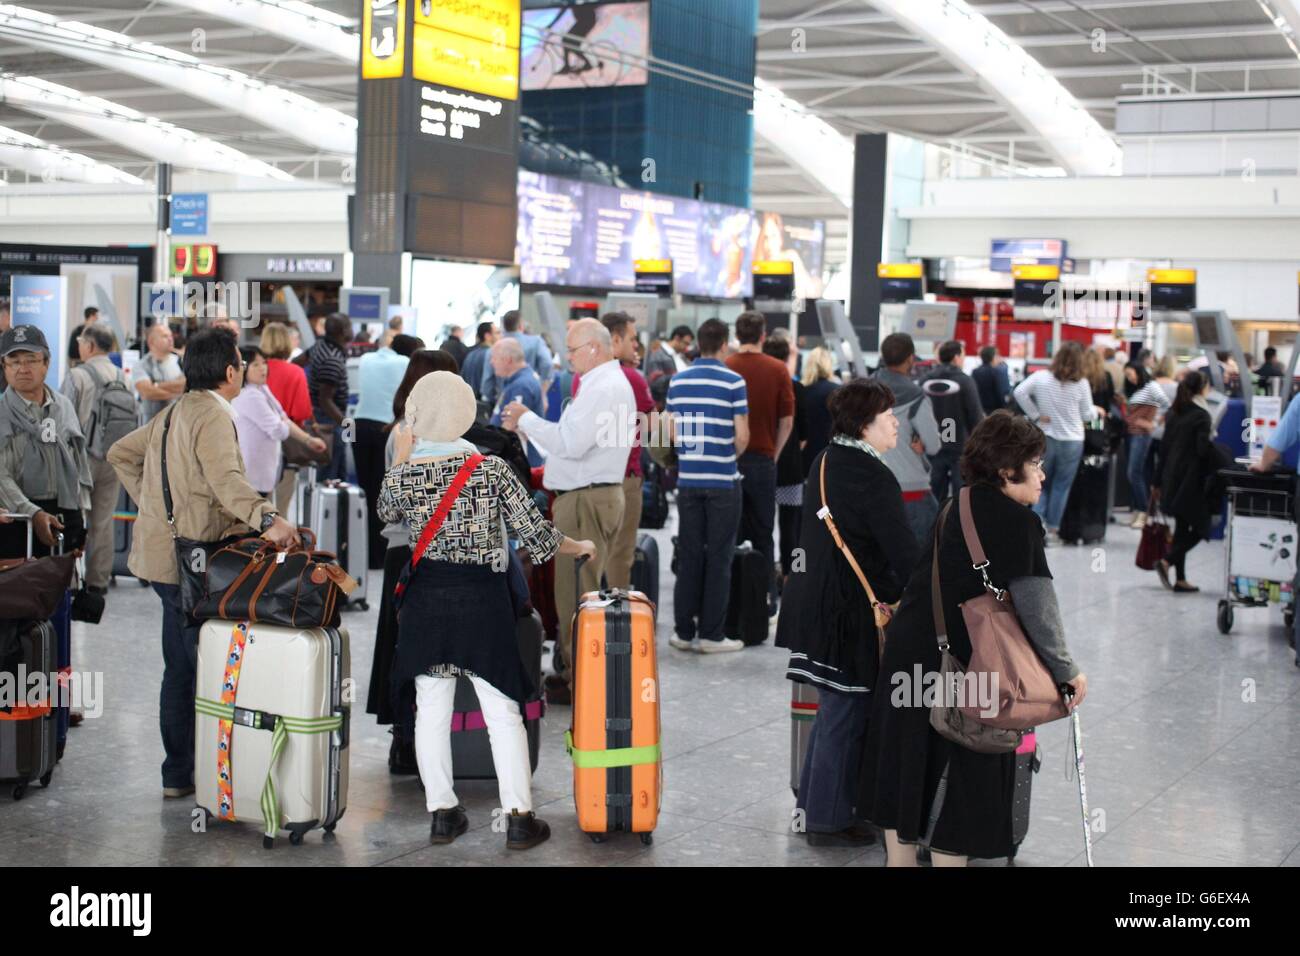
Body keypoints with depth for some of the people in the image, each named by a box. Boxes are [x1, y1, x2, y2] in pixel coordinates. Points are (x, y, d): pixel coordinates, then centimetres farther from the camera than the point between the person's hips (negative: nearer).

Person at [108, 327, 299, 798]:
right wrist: (266, 519, -43)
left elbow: (120, 454, 27)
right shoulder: (214, 416, -14)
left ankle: (178, 771, 24)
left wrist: (152, 502, 21)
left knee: (180, 667, 16)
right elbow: (225, 480, -31)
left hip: (163, 553, 10)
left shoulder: (173, 413, 17)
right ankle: (182, 773, -3)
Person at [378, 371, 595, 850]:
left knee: (431, 709, 11)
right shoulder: (492, 470, -10)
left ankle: (442, 812, 18)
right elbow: (537, 536, -9)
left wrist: (400, 459, 23)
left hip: (426, 600, 2)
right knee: (502, 711, 4)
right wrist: (580, 546, 9)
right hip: (483, 600, -1)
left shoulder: (404, 476, -6)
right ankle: (519, 818, 6)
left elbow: (384, 512, 18)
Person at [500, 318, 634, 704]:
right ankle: (570, 672, 21)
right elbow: (572, 439, 21)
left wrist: (527, 418, -11)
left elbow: (570, 443, -23)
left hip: (587, 501, -11)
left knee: (576, 595, -7)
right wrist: (526, 427, 14)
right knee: (573, 590, 15)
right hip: (581, 497, 11)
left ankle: (578, 685, -2)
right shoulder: (605, 383, 19)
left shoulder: (605, 388, -16)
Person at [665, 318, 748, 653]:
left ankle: (684, 631, 13)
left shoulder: (677, 381, 4)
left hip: (688, 478, 4)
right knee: (718, 558, 3)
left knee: (688, 556, 10)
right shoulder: (733, 381, -8)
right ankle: (710, 634, 4)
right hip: (723, 480, -4)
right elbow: (742, 436, -10)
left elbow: (670, 431, 6)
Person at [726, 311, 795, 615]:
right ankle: (766, 602, 9)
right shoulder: (778, 370, -2)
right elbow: (787, 421, -1)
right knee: (763, 536, 8)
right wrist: (773, 454, 10)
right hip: (762, 459, 0)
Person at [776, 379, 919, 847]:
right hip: (850, 612, -9)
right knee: (845, 713, 2)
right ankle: (829, 821, 12)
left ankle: (814, 802, 30)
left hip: (814, 602, 9)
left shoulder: (825, 463, 10)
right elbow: (904, 553, -20)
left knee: (833, 708, 20)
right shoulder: (873, 477, -18)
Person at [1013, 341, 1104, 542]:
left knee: (1042, 485, 14)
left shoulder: (1040, 377, -6)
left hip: (1045, 439, 2)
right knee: (1061, 487, 9)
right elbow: (1086, 415, -1)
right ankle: (1051, 529, 11)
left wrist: (1035, 414, -6)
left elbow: (1019, 392, -13)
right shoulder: (1081, 383, -9)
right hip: (1071, 442, -2)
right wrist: (1096, 410, 21)